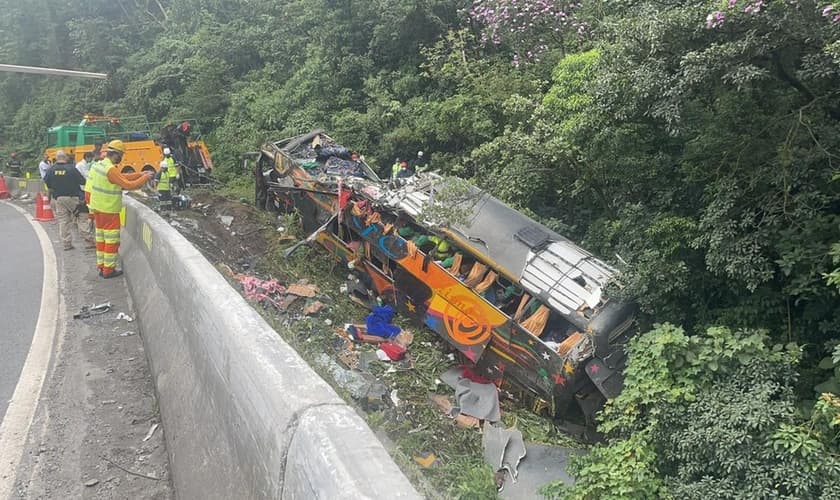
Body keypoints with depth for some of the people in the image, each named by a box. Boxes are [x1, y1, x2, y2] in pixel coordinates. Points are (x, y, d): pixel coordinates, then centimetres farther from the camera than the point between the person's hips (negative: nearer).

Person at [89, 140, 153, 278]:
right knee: (112, 241, 1)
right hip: (109, 211, -9)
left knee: (101, 239, 15)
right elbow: (129, 185, -23)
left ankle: (101, 266, 23)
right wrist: (145, 178, -9)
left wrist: (140, 174, 8)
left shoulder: (97, 165, 7)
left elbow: (122, 177, 10)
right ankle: (109, 270, 6)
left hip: (98, 209, 9)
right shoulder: (111, 170, -23)